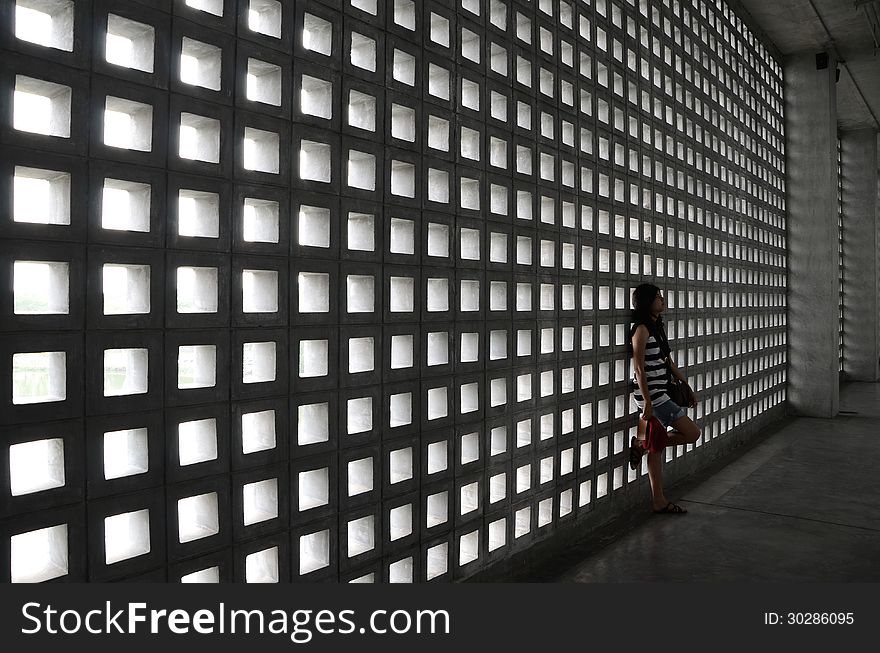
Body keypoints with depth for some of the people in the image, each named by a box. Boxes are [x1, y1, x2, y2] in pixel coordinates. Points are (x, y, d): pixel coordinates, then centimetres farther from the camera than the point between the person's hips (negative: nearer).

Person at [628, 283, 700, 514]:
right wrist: (647, 403, -19)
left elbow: (668, 362, 20)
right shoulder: (641, 329, -14)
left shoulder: (656, 326, 14)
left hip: (659, 393, 9)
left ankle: (659, 502, 17)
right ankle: (641, 444, 5)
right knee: (692, 433, -6)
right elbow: (639, 368, -17)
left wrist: (688, 388, 20)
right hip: (651, 395, -9)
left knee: (656, 447, 11)